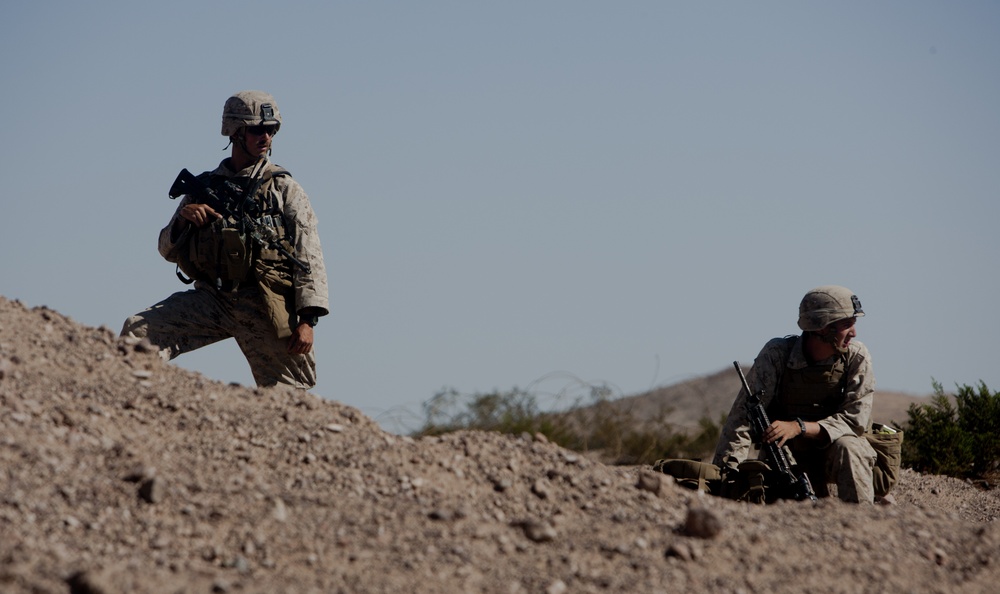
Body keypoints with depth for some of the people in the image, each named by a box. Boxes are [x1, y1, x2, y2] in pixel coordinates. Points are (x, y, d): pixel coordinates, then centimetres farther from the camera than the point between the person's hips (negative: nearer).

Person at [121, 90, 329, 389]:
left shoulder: (285, 188, 7)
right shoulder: (204, 186, 15)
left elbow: (309, 256, -1)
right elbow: (168, 250, 16)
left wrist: (308, 319, -13)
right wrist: (183, 219, -7)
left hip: (264, 307, -2)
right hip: (211, 300, 2)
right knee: (137, 331, -15)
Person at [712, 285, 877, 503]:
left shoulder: (856, 357, -13)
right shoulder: (777, 354, -16)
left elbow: (856, 419, -17)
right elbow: (743, 416, -19)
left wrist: (798, 427, -32)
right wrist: (726, 476, -30)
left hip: (833, 450, 0)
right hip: (789, 454, 0)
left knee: (846, 447, -33)